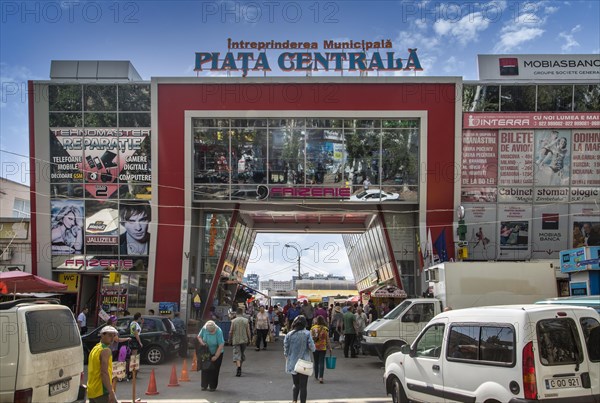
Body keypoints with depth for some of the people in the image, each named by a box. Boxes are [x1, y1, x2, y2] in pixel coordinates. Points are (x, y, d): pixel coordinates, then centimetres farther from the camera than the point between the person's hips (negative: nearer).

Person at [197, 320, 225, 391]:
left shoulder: (219, 332, -27)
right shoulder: (204, 329, -15)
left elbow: (221, 345, -25)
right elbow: (199, 336, 4)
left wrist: (216, 356, -23)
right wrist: (201, 342, -17)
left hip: (217, 353, -3)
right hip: (206, 353, 3)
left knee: (214, 370, -2)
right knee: (205, 369, 2)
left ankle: (213, 386, 10)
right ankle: (204, 385, 13)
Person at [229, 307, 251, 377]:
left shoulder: (233, 321, -6)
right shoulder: (246, 320, -1)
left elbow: (231, 331, -4)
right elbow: (248, 331, 0)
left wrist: (230, 339, 9)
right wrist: (249, 339, 10)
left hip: (236, 340, -2)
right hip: (244, 340, 3)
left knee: (237, 354, -5)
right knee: (242, 354, 18)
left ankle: (238, 367, -24)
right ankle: (239, 367, 32)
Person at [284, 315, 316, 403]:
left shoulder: (289, 335, -5)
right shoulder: (307, 334, -11)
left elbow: (286, 350, 0)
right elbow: (312, 348, -11)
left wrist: (287, 361, 16)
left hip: (292, 364, 2)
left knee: (296, 384, 18)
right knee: (303, 386, 8)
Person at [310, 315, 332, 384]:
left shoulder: (313, 328, -4)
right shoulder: (325, 329, -6)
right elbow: (327, 340, -3)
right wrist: (329, 348, 6)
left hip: (315, 347, 2)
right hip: (323, 348, -2)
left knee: (316, 362, 16)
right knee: (321, 362, -1)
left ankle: (316, 376, 27)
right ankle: (321, 377, -13)